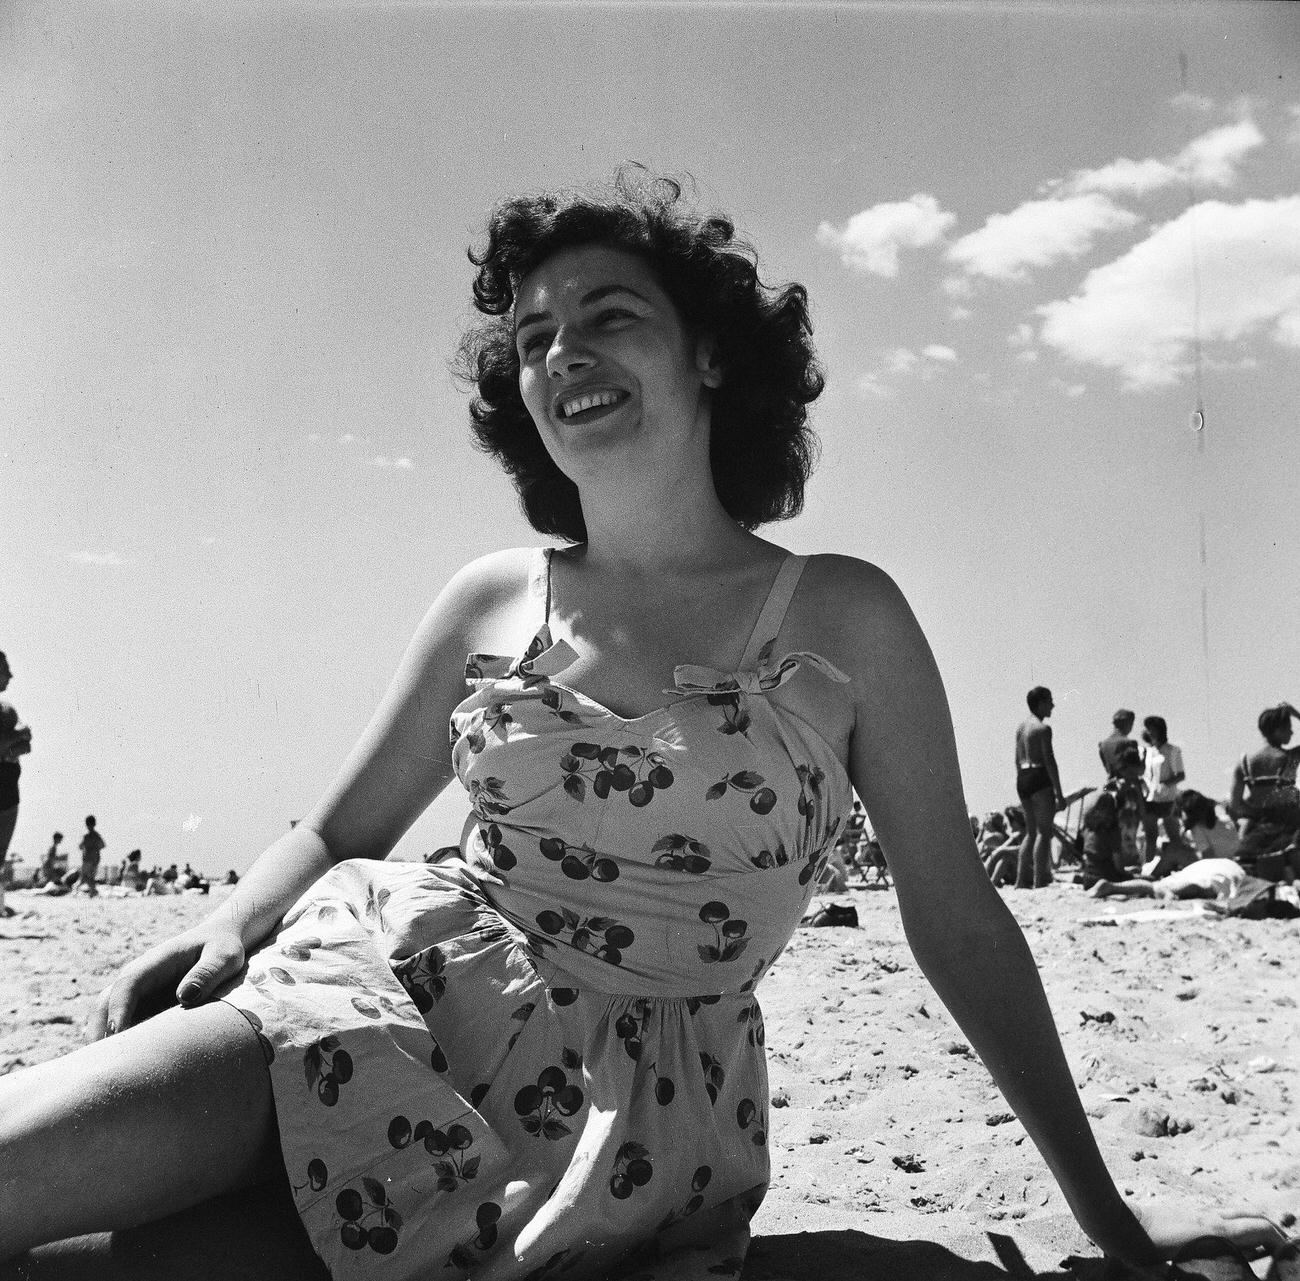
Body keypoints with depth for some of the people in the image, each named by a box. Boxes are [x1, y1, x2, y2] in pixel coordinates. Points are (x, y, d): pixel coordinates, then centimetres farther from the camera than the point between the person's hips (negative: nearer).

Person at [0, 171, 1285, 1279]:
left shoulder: (840, 619, -1)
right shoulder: (492, 603, 7)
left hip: (631, 1111, -2)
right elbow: (333, 833, 15)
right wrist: (223, 928, -8)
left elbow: (959, 925, 3)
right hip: (384, 980, 2)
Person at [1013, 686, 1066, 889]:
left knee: (1031, 832, 15)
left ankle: (1022, 880, 12)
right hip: (1040, 779, -8)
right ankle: (1039, 882, -8)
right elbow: (1049, 761, -15)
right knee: (1044, 832, -5)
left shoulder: (1020, 726, 15)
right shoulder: (1043, 728, -11)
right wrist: (1059, 793, -14)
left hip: (1022, 779, 8)